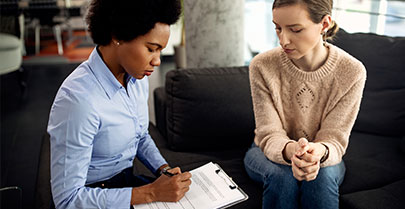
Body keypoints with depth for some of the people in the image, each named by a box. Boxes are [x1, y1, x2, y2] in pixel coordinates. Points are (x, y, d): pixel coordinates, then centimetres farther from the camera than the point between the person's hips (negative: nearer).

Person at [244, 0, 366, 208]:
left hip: (324, 159, 0)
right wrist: (290, 151, -43)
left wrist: (319, 152, -41)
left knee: (322, 176, -33)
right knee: (282, 175, -32)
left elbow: (335, 139, -16)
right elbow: (269, 135, -18)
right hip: (269, 153, 1)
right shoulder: (262, 66, -18)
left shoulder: (352, 72, -17)